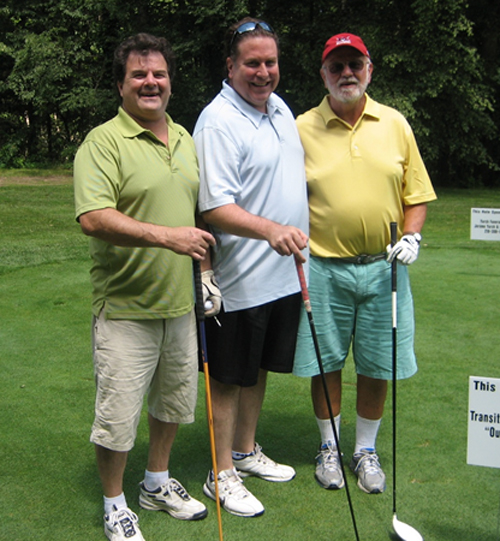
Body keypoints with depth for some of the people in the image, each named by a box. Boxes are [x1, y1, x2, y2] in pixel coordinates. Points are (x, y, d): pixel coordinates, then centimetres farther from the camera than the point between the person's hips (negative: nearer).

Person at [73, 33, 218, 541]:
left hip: (180, 303, 7)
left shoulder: (184, 139, 12)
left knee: (175, 399, 19)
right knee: (118, 413, 1)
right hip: (125, 307, -7)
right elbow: (93, 218, -25)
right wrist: (166, 236, -31)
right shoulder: (103, 142, -12)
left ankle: (158, 484, 41)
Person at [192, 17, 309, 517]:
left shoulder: (280, 108, 11)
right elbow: (214, 208, -24)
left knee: (259, 368, 19)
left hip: (284, 273, 8)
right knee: (228, 378, 4)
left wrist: (296, 235, 20)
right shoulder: (218, 121, -17)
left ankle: (246, 452, 36)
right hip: (240, 281, -8)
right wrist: (271, 229, -37)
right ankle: (222, 474, 19)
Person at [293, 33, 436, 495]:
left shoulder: (395, 124, 7)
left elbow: (416, 192, 11)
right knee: (327, 363, 8)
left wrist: (411, 236, -4)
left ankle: (367, 450, 27)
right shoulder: (303, 128, 1)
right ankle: (329, 447, 28)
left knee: (377, 366, 8)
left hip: (383, 267, 2)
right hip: (323, 269, -1)